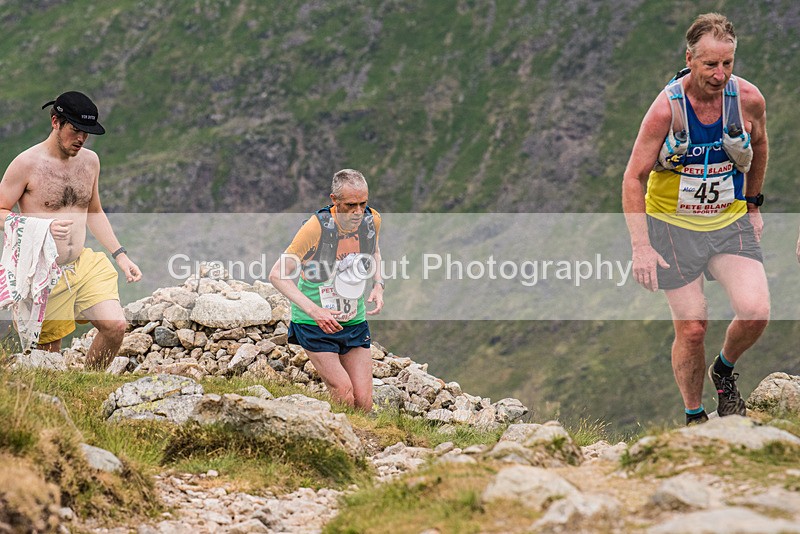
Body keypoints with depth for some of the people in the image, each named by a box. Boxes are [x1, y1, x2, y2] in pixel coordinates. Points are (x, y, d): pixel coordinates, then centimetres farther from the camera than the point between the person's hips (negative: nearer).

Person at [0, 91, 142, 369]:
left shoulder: (90, 161, 8)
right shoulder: (27, 163, -11)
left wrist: (121, 255, 12)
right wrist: (45, 227, -23)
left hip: (84, 263, 5)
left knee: (115, 326, -13)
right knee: (49, 352, 0)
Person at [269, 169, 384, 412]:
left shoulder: (372, 220, -5)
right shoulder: (317, 226, -22)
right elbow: (277, 274, -19)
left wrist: (378, 285, 0)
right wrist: (314, 310, -30)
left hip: (355, 322, 5)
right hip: (314, 325, -5)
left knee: (364, 405, -2)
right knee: (344, 396, -17)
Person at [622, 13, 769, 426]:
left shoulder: (748, 99, -10)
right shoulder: (666, 108, -18)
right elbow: (634, 178, -10)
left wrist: (752, 203, 19)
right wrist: (641, 247, -16)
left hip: (731, 223, 2)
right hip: (673, 225, -2)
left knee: (756, 311, -18)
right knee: (691, 330, -3)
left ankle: (724, 370, 14)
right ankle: (694, 417, 19)